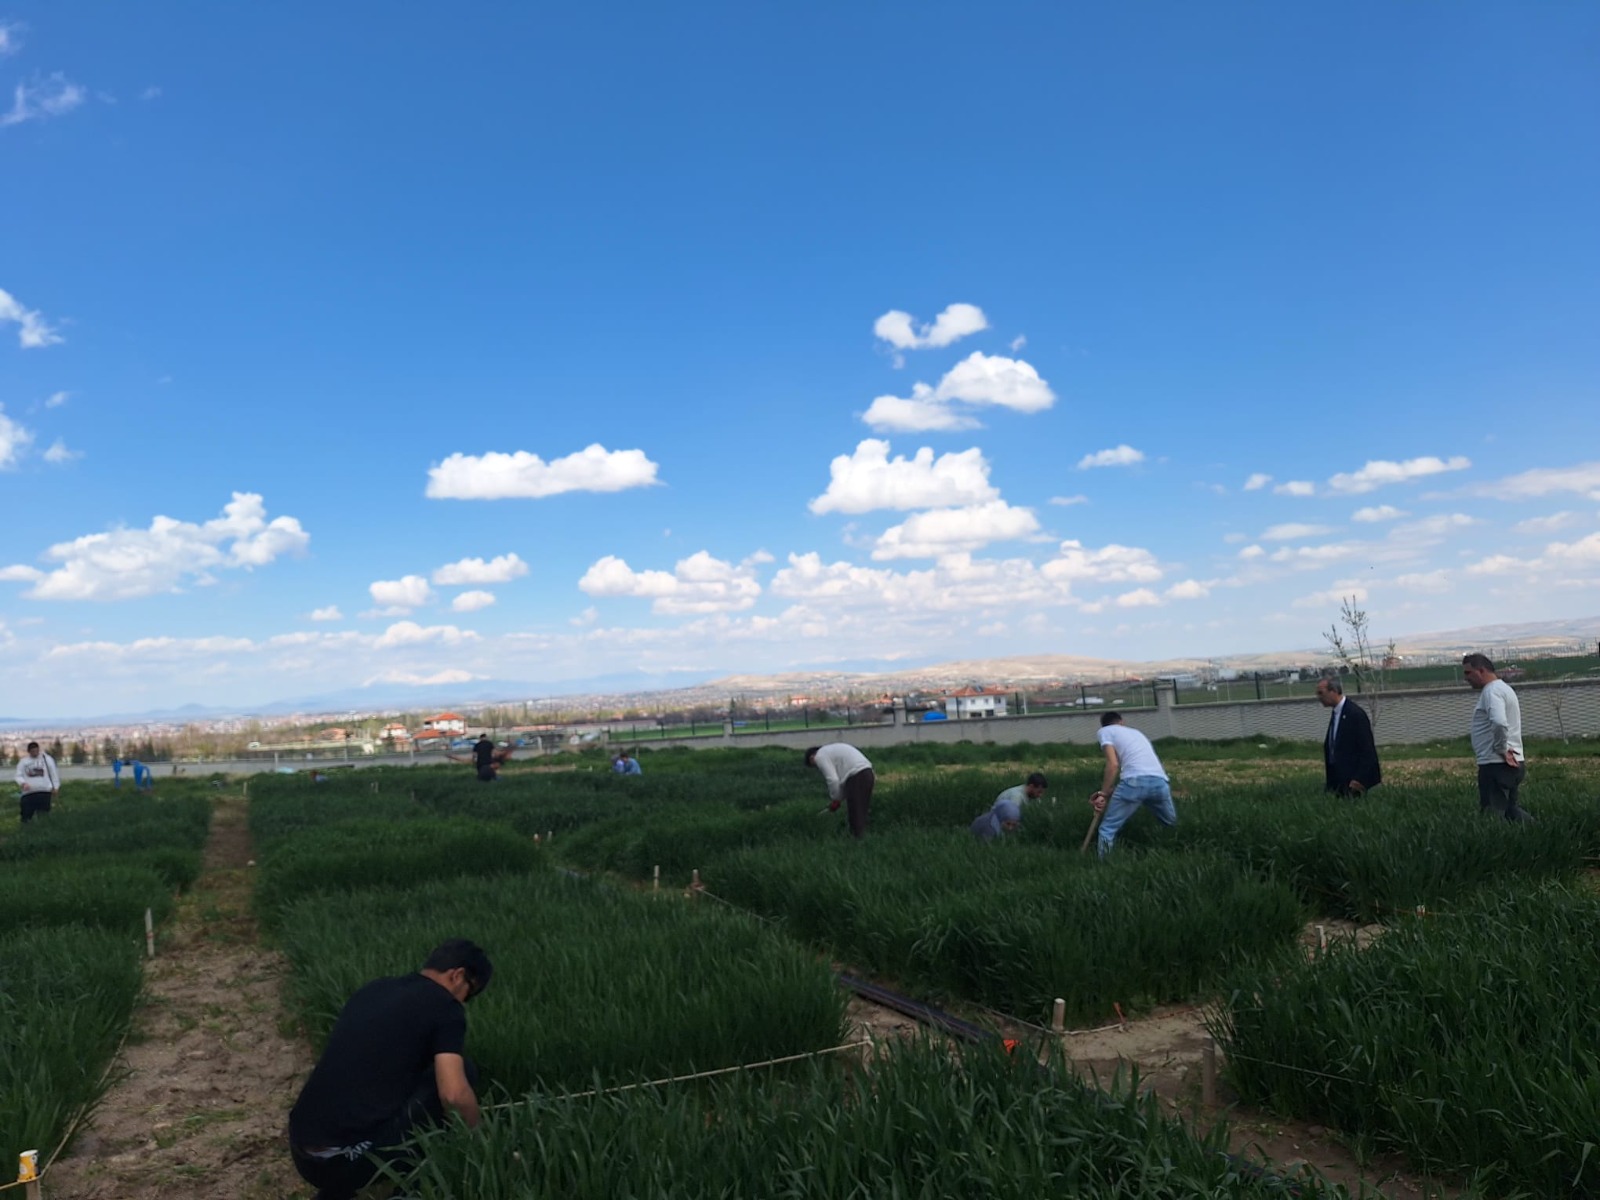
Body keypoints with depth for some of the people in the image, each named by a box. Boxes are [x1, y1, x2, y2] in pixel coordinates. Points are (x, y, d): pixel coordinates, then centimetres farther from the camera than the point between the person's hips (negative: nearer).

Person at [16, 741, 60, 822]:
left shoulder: (46, 759, 9)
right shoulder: (23, 762, 12)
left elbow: (54, 773, 9)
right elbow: (19, 776, 7)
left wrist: (55, 787, 2)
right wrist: (23, 783, -15)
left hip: (44, 792, -1)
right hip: (28, 793, 1)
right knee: (26, 816, 0)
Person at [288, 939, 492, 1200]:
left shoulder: (374, 989, 19)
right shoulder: (444, 1007, -3)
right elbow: (454, 1094, -15)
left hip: (302, 1151, 7)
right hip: (348, 1157, -7)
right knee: (461, 1070, 5)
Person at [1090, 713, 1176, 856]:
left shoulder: (1105, 731, 17)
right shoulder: (1136, 732, 36)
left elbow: (1113, 764, 2)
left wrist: (1103, 794, 7)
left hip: (1135, 781, -5)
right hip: (1160, 782, 6)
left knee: (1108, 829, 4)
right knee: (1172, 825, 31)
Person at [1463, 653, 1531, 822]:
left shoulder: (1491, 691, -15)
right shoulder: (1503, 688, 19)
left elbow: (1499, 723, -32)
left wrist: (1501, 749, -19)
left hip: (1495, 764, -10)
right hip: (1510, 763, 10)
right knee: (1510, 810, 19)